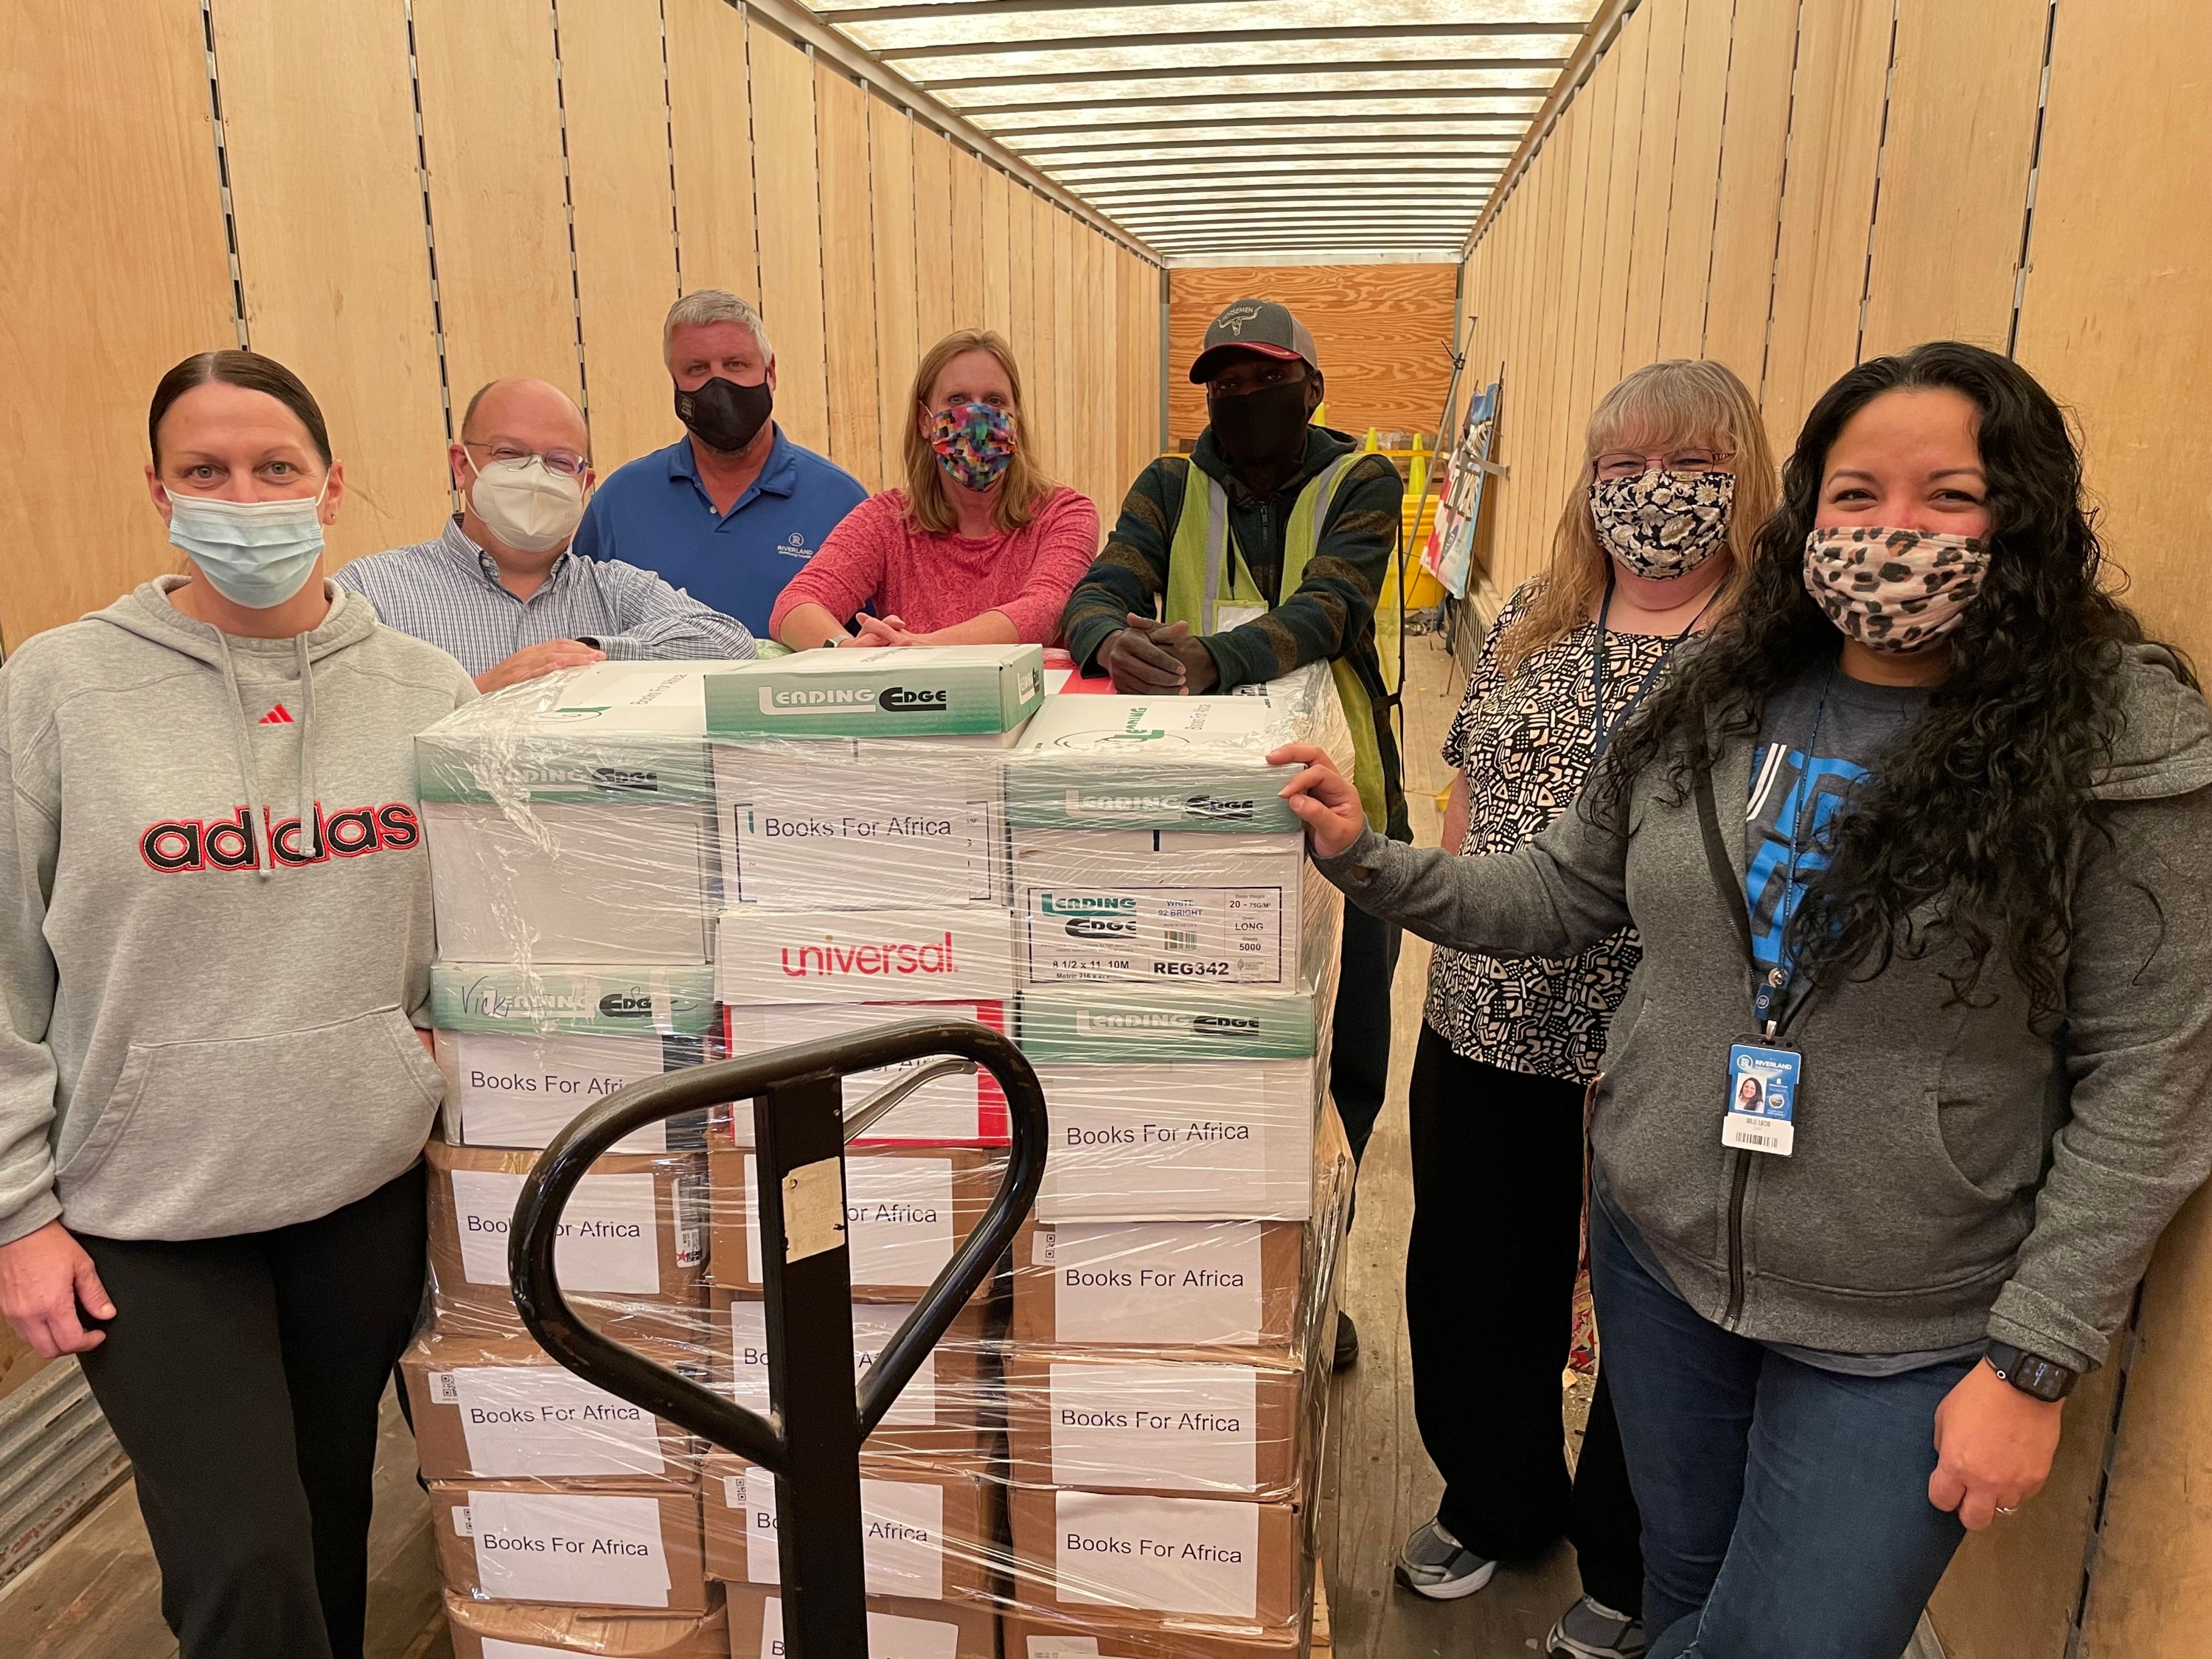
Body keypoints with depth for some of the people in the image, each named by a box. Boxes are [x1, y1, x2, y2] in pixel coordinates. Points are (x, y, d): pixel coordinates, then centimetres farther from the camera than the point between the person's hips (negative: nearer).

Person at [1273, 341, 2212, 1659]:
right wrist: (1365, 859, -7)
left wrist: (2035, 1361, -13)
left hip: (1904, 1340, -3)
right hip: (1660, 1255, 4)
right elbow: (1557, 896, 5)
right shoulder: (1719, 704, -2)